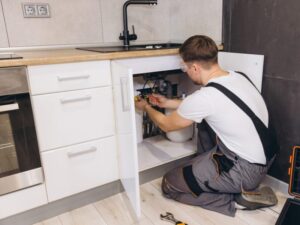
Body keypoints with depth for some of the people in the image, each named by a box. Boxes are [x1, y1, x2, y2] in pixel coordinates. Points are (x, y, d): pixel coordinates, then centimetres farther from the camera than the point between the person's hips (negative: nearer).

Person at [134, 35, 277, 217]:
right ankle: (206, 170, 24)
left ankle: (235, 200, 1)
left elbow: (166, 125, -5)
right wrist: (168, 103, 24)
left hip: (245, 171, -8)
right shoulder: (238, 77, 0)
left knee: (169, 184, 5)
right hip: (263, 159, 8)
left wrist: (146, 107, 15)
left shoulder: (204, 97, -24)